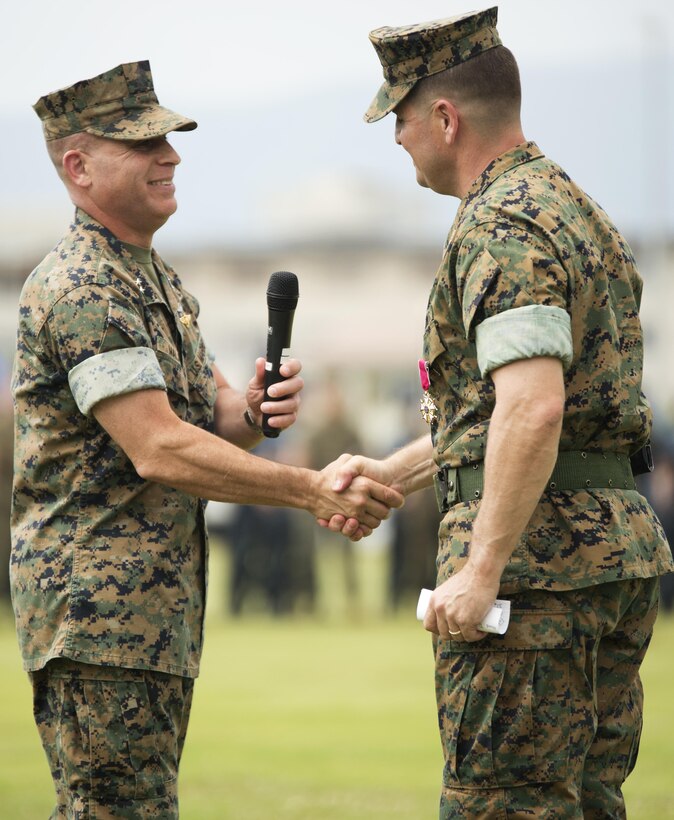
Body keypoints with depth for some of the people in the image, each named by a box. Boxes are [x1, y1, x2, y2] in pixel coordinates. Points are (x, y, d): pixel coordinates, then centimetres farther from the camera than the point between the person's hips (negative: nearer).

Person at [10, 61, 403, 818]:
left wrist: (255, 409, -9)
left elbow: (212, 419, 16)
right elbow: (159, 451, -23)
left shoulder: (156, 279, 19)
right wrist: (312, 492, -21)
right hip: (96, 604, -10)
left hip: (160, 607, 10)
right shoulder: (80, 290, -16)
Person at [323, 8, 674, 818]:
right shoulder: (579, 211, 20)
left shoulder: (501, 226, -13)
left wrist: (481, 571, -24)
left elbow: (533, 409, -25)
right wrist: (390, 474, 29)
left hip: (535, 548, -10)